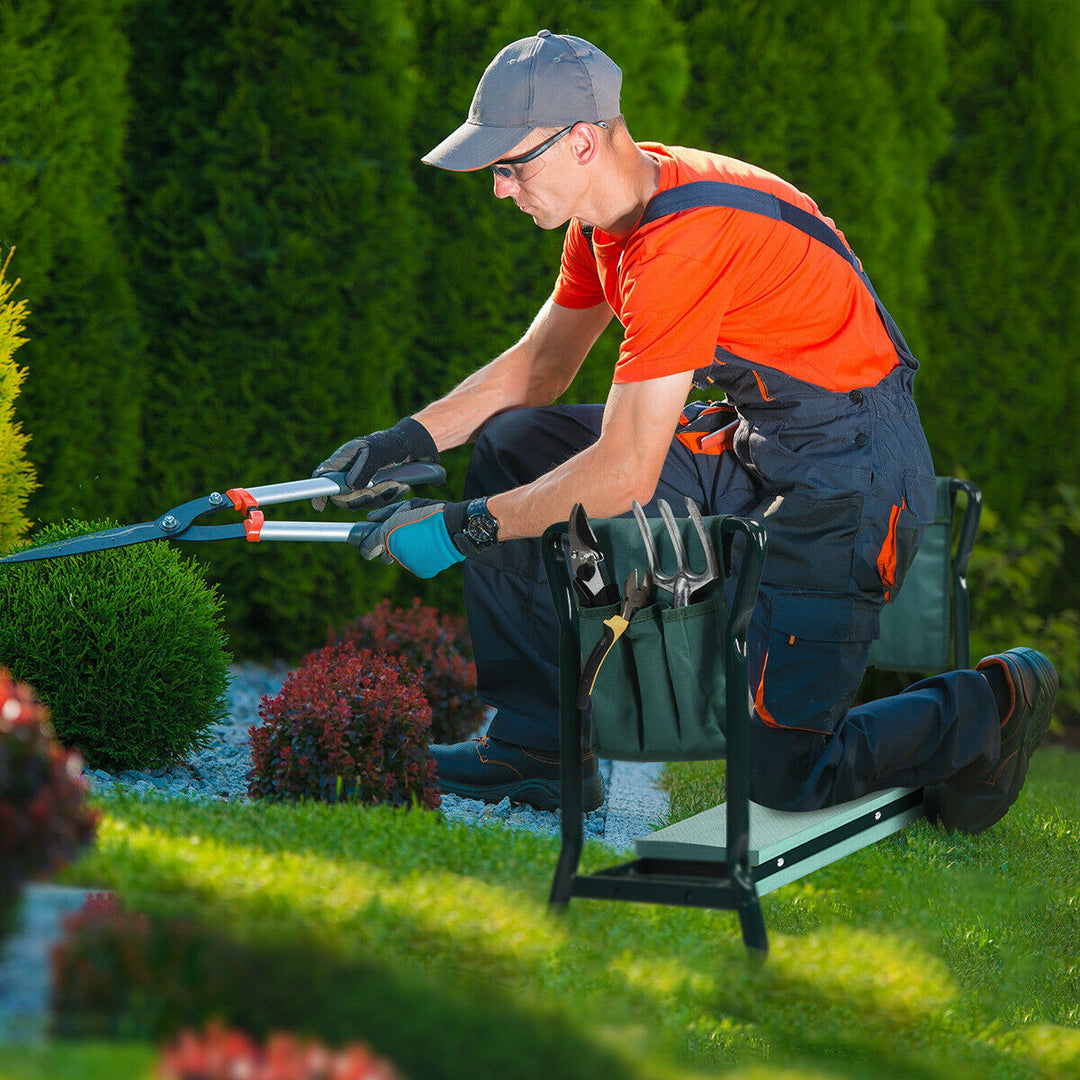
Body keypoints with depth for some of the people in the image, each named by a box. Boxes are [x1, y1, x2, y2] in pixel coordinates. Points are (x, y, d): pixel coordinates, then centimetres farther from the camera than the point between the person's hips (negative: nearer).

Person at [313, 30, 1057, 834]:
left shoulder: (682, 243, -28)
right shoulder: (610, 210, 2)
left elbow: (625, 473, -26)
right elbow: (539, 364, 16)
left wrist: (460, 529, -19)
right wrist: (411, 440, 3)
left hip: (851, 481, -10)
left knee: (782, 776, -9)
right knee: (514, 449, 4)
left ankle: (990, 707, 14)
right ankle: (539, 745, 9)